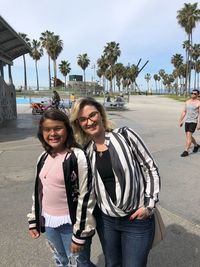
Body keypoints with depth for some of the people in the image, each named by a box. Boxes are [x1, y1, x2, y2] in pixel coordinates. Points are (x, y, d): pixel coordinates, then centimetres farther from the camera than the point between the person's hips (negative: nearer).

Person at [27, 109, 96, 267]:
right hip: (49, 223, 6)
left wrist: (79, 234, -16)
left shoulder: (78, 157, -19)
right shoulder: (43, 158, 2)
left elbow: (86, 197, -18)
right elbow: (38, 191, 11)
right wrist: (34, 220, 12)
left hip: (71, 223, -6)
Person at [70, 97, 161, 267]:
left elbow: (150, 168, -7)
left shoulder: (125, 136, -12)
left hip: (137, 218, -3)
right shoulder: (85, 150, -1)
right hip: (106, 220, 4)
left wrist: (149, 205, -11)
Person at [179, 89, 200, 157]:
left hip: (193, 121, -6)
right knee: (189, 136, 15)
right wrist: (181, 121, 11)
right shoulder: (187, 102, 11)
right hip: (187, 121, 6)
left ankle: (186, 151, -9)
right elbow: (184, 112, 13)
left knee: (189, 136, -14)